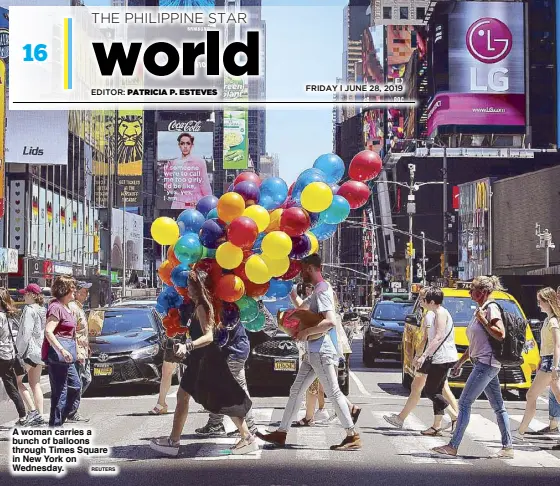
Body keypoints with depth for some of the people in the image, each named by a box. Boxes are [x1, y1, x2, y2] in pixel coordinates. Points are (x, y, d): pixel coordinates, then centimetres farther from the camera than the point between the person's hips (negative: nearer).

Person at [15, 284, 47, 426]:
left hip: (29, 350, -8)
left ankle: (32, 411, -9)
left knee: (17, 380, 1)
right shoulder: (43, 310, 13)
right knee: (35, 384, 12)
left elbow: (26, 333, -19)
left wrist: (20, 351, -17)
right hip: (40, 351, 8)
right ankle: (39, 417, 9)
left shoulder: (29, 309, -13)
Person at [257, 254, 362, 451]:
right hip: (313, 352, 10)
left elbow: (330, 321, -26)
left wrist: (306, 332, -18)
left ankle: (353, 437, -5)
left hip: (322, 352, -10)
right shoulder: (318, 290, 16)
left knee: (333, 393, -8)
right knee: (296, 392, 12)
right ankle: (281, 433, 18)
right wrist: (291, 292, 24)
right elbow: (302, 307, 34)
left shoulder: (322, 290, -14)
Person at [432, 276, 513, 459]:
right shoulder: (479, 310, 18)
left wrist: (483, 320, -18)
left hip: (486, 363, -10)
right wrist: (459, 363, 22)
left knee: (464, 403, -8)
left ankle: (453, 446, -6)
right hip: (482, 363, 10)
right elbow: (473, 344, 23)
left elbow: (501, 334, -20)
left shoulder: (491, 308, -10)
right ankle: (508, 447, 10)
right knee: (498, 407, 8)